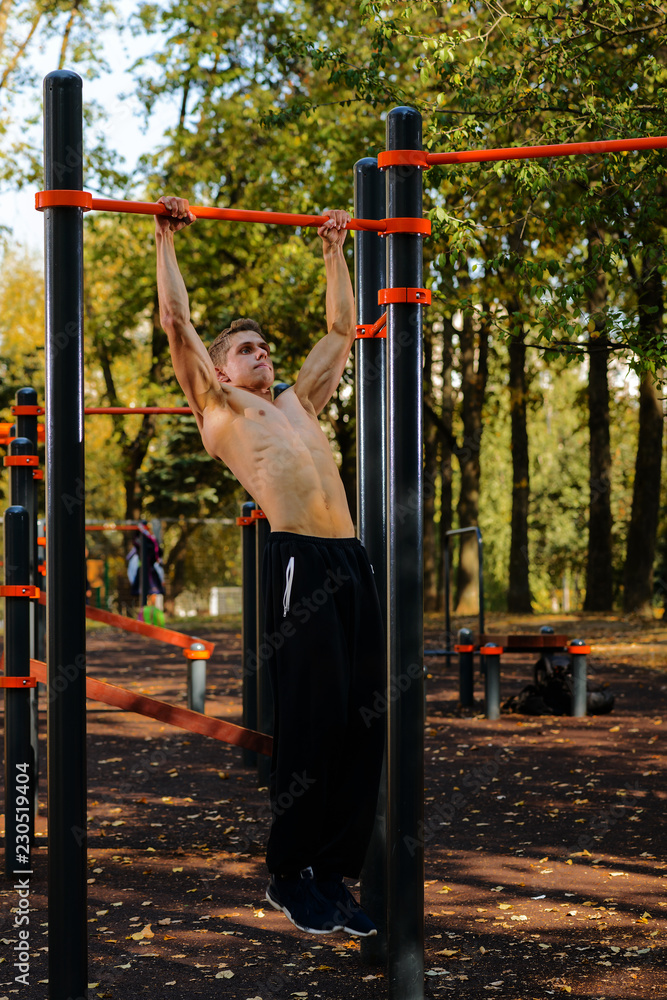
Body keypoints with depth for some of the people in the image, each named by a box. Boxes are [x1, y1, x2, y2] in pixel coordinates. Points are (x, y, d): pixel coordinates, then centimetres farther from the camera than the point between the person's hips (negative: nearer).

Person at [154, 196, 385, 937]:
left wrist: (335, 251, 41)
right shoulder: (218, 407, 13)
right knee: (310, 723, -6)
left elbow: (342, 329, 37)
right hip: (297, 561, -6)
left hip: (352, 562, 6)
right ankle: (289, 875, 6)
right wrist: (167, 240, 17)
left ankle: (332, 872, 12)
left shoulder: (298, 404, 29)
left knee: (361, 725, 4)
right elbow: (176, 322, 9)